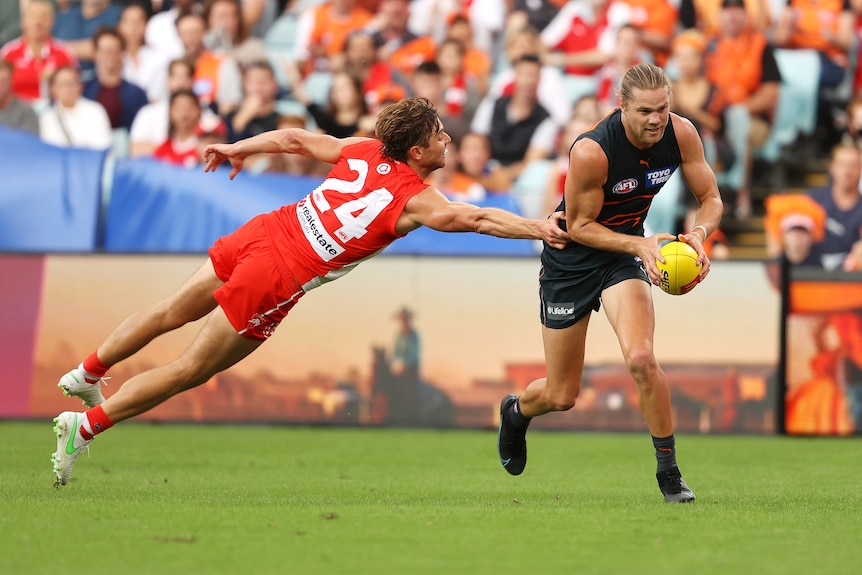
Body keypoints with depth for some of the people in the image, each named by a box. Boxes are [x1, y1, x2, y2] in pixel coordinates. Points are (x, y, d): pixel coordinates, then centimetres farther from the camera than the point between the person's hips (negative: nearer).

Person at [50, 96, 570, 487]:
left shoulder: (363, 150, 6)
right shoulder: (416, 200, -11)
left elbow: (294, 139, 14)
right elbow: (477, 218, -24)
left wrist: (237, 149, 27)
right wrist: (539, 229, -22)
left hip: (263, 232, 7)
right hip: (276, 280, -7)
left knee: (174, 313, 28)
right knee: (191, 371, 5)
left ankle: (88, 373, 43)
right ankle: (86, 426, 6)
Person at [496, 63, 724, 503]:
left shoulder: (681, 134, -16)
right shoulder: (591, 152, -30)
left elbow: (711, 197, -5)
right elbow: (580, 225, -19)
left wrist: (698, 232, -27)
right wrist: (641, 244, -32)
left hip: (625, 253, 3)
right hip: (571, 257, -3)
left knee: (641, 359, -25)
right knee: (562, 396, 7)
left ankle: (668, 469, -8)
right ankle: (516, 412, 45)